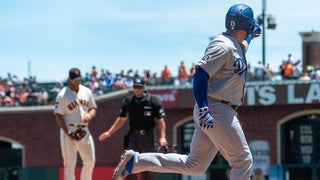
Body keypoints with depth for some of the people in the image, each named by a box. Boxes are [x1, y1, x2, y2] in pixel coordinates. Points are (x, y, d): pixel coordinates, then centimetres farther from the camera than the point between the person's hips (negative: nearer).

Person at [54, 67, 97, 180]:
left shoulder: (86, 91, 9)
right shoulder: (62, 95, -10)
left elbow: (93, 108, 18)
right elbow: (58, 116, -11)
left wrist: (90, 115, -6)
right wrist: (67, 133, -21)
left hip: (84, 130, 6)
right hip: (70, 130, -6)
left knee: (90, 161, 10)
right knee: (70, 163, -5)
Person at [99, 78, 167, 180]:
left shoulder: (153, 101, -3)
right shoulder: (128, 101, 6)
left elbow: (160, 120, -5)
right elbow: (122, 119, 16)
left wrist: (162, 136, -17)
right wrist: (109, 132, 10)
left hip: (148, 137, -2)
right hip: (133, 137, 2)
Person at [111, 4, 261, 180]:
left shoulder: (236, 46, 17)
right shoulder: (223, 46, -13)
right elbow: (200, 75, -22)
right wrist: (203, 110, -30)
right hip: (216, 110, -10)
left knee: (194, 165, 10)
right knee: (242, 160, -7)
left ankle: (135, 160, 7)